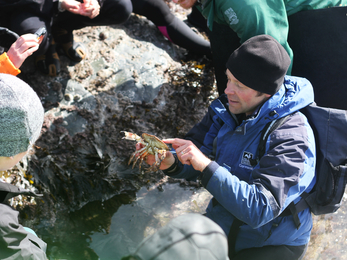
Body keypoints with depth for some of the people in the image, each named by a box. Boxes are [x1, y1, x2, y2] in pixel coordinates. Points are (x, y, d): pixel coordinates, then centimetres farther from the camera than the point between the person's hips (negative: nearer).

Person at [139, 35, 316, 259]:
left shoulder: (292, 137, -28)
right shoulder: (228, 108, -7)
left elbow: (260, 210, -35)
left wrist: (206, 165, -41)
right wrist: (170, 162, -23)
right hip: (222, 224, 6)